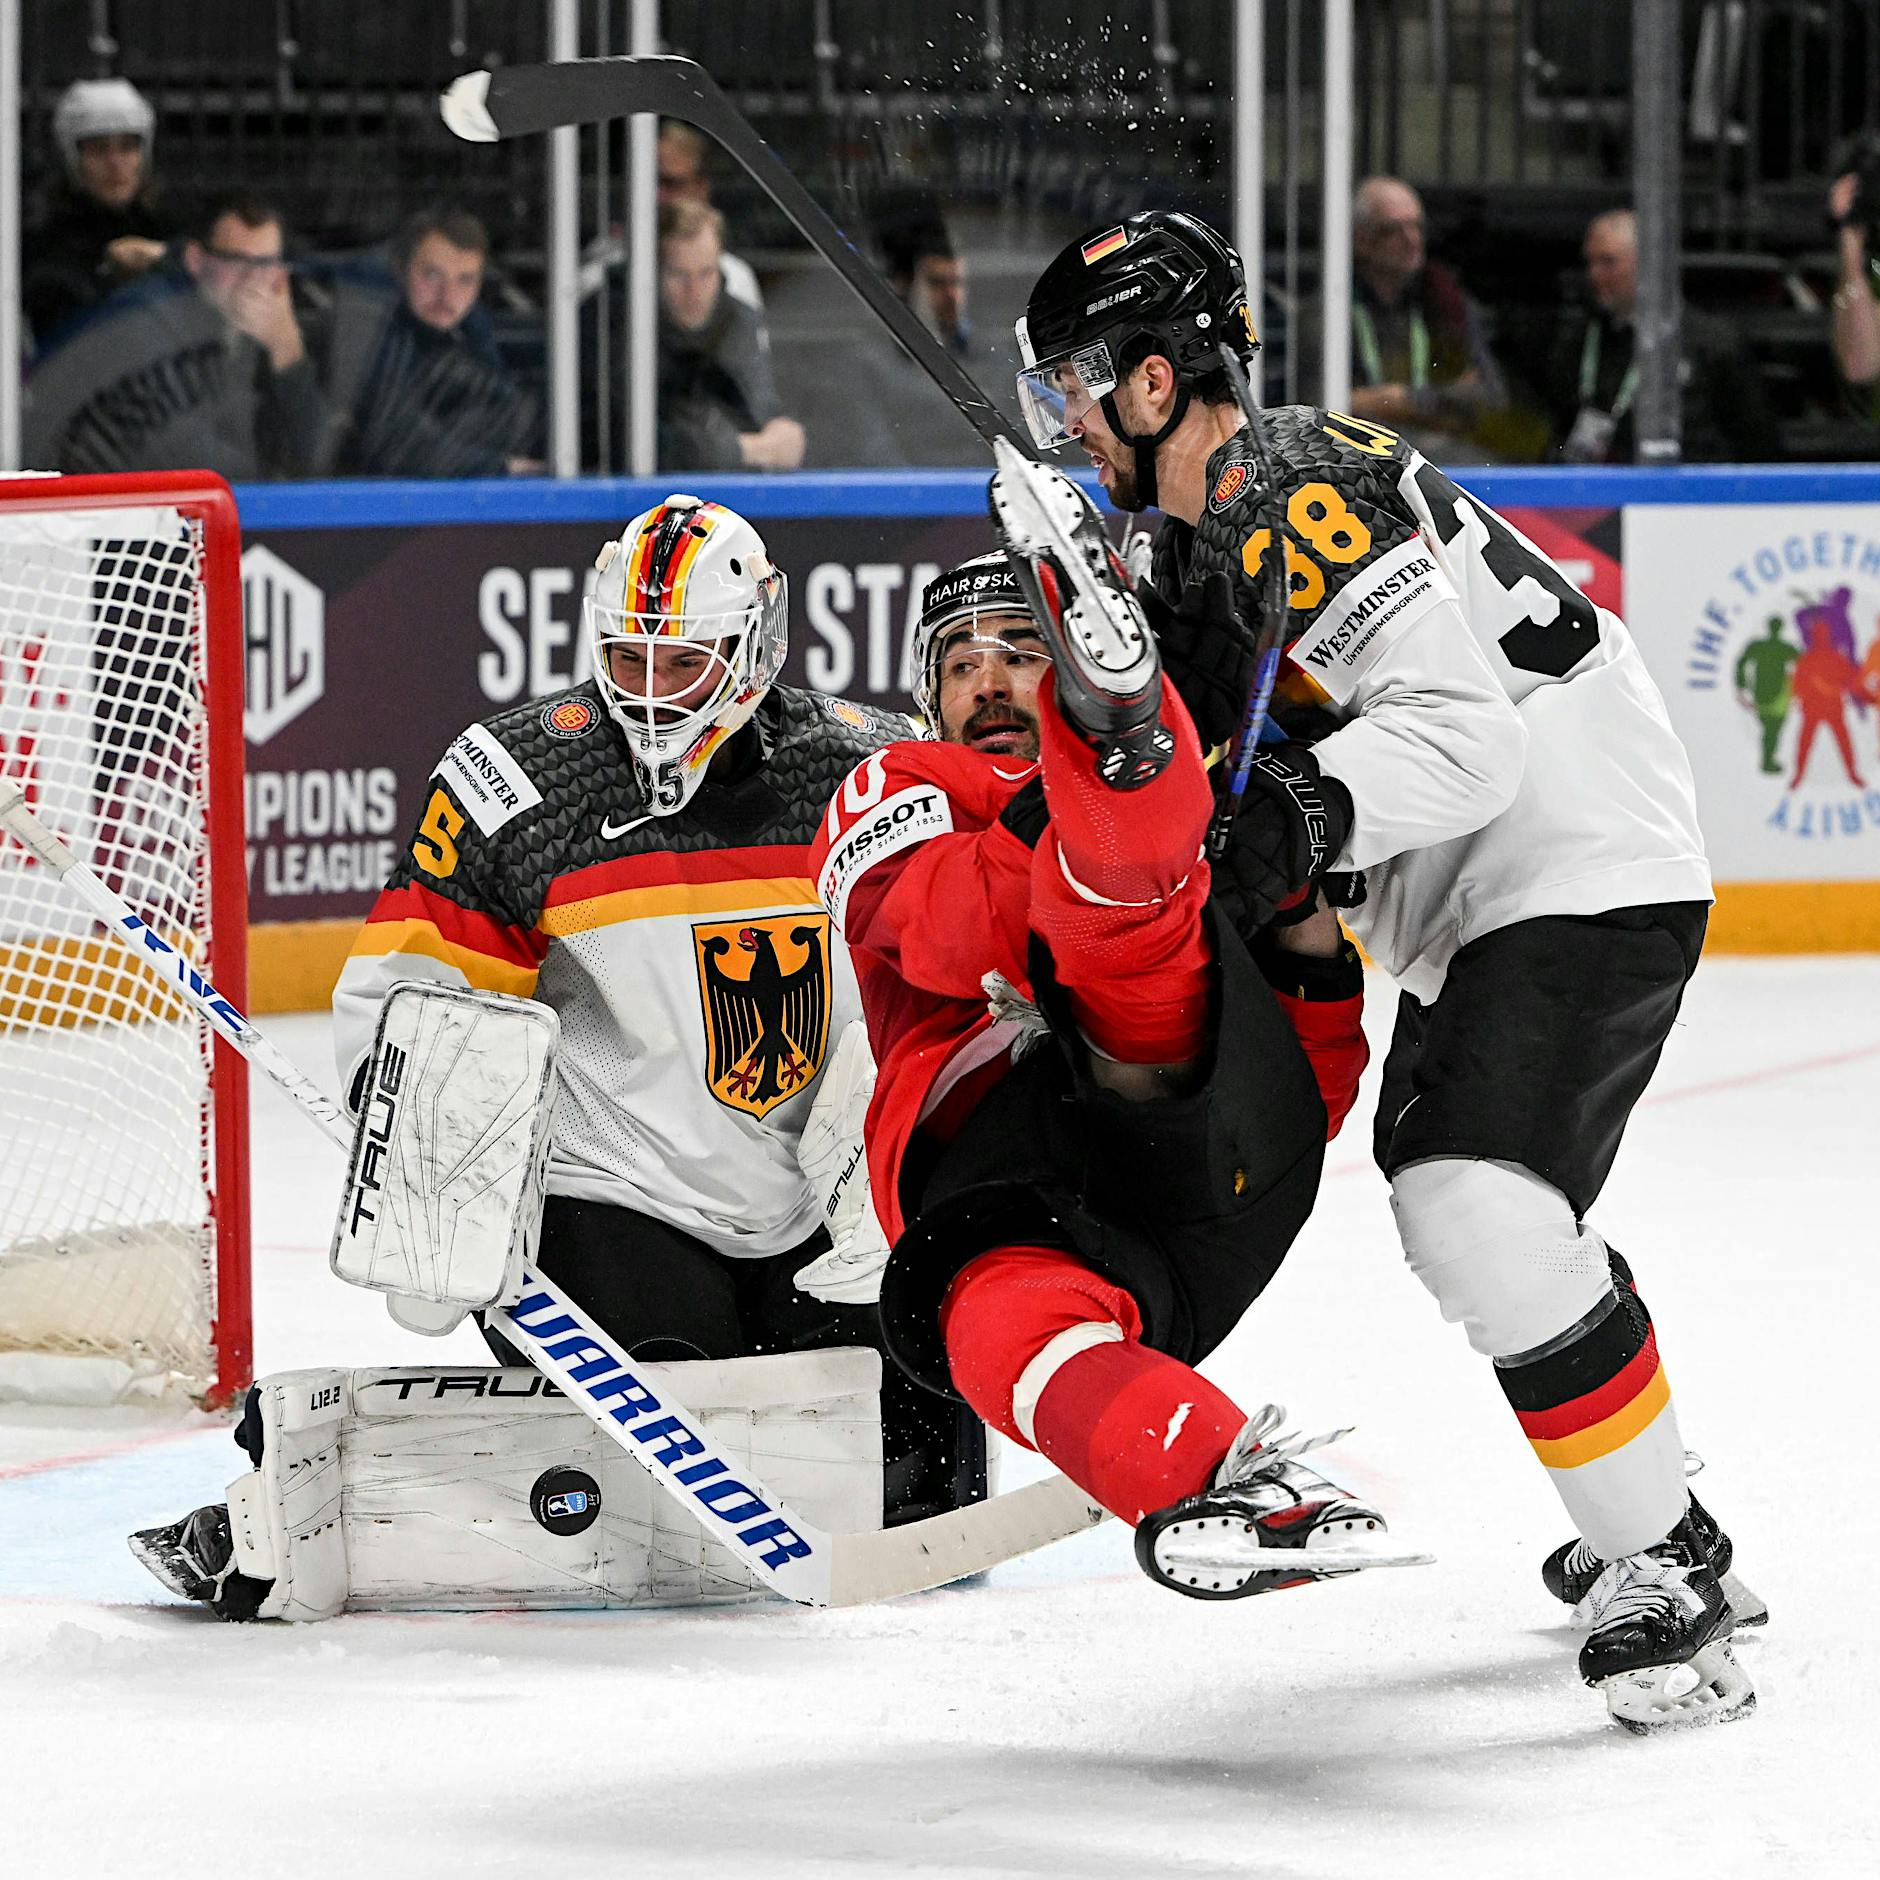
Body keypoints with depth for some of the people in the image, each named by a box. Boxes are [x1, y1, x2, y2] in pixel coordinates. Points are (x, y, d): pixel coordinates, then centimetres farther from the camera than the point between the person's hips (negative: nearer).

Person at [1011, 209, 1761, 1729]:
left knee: (1484, 1211, -25)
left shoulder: (1290, 493, -21)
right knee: (1450, 1186, 23)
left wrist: (1306, 814, -43)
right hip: (1476, 902, 12)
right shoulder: (1213, 529, 13)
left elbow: (1466, 730, -30)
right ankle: (1659, 1531, 37)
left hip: (1587, 873, -12)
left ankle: (1667, 1576, -17)